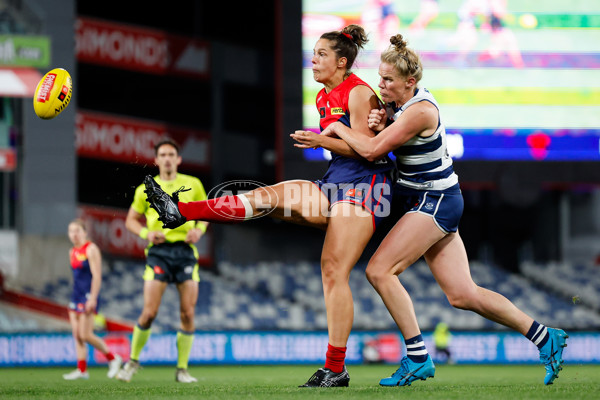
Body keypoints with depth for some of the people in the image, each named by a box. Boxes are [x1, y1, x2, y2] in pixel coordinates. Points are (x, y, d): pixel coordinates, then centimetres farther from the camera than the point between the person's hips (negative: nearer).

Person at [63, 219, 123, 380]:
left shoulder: (91, 249, -10)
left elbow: (97, 276, -15)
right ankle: (82, 370, 6)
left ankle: (112, 358, 5)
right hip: (76, 296, 8)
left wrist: (92, 298, -20)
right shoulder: (72, 252, 14)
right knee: (77, 335, 4)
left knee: (86, 335, -11)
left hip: (88, 296, -8)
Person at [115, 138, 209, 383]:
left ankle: (182, 370, 7)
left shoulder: (193, 184, 9)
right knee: (149, 312, -10)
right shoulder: (146, 189, 6)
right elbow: (131, 220, 14)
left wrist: (199, 229, -2)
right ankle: (133, 361, 11)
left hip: (186, 250, 1)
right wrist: (146, 233, -6)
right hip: (159, 251, -1)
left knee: (188, 314, -3)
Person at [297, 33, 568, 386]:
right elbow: (382, 150, 15)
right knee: (463, 295, 6)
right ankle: (546, 338, 11)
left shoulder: (420, 110, -20)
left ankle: (418, 358, -9)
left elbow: (371, 150, -23)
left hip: (434, 203, -9)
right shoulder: (400, 104, 8)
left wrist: (338, 128, -7)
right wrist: (380, 126, -7)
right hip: (429, 202, 9)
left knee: (380, 270, -14)